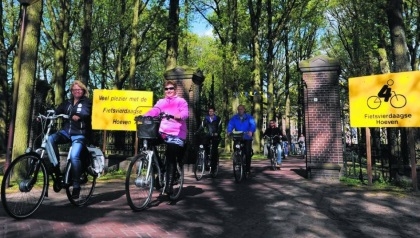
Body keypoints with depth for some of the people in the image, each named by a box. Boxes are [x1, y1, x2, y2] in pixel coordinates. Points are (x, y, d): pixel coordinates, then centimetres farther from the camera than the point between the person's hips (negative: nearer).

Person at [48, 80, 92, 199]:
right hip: (66, 131, 5)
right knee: (50, 139, -25)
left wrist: (78, 116, -38)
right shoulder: (67, 103, 19)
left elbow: (86, 113, -16)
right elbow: (56, 112, 7)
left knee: (74, 156, -24)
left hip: (79, 134, -5)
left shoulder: (87, 102, 4)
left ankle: (76, 186, -14)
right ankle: (56, 168, -13)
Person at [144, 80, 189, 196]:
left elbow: (185, 113, -12)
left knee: (171, 159, -9)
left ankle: (169, 185, -2)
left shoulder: (181, 101, 6)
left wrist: (178, 116, -35)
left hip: (177, 134, -4)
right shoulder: (161, 102, 20)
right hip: (163, 133, 4)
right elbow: (153, 111, 3)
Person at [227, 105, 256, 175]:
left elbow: (253, 124, -14)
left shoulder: (249, 117, 2)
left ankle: (247, 169, 6)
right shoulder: (234, 118, 6)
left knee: (248, 153, -6)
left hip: (247, 138, -1)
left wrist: (251, 131, -36)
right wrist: (229, 131, -31)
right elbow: (230, 124, -10)